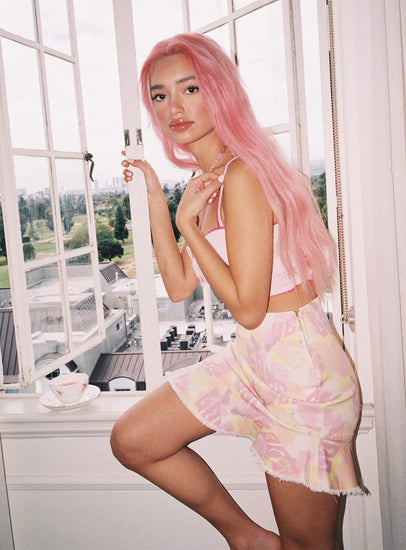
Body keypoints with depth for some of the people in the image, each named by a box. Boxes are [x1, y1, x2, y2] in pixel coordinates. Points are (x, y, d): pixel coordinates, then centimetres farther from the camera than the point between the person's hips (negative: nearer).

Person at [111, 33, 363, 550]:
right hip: (251, 357, 9)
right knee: (132, 441, 11)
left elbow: (247, 308, -21)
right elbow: (180, 286, 5)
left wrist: (189, 223, -16)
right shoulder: (205, 181, 8)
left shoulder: (242, 176, -21)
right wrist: (155, 198, 2)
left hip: (300, 367, -9)